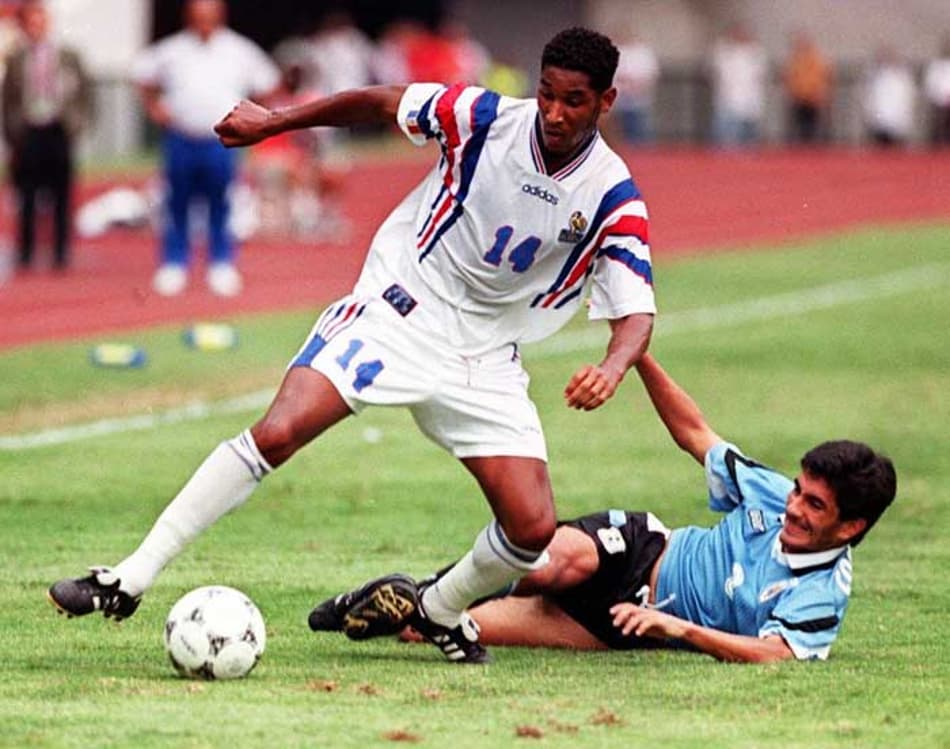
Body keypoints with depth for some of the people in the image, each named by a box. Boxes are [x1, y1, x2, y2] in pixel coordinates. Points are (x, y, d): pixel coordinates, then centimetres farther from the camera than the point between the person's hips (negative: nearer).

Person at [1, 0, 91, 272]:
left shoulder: (67, 57, 4)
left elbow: (85, 94, 8)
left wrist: (77, 123, -3)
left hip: (58, 130, 0)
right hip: (27, 134, 0)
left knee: (61, 197, 2)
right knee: (27, 197, 1)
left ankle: (61, 255, 7)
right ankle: (25, 256, 8)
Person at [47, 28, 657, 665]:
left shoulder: (614, 199, -13)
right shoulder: (486, 117, -12)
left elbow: (636, 313, -16)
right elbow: (380, 103, 4)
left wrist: (612, 368, -39)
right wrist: (273, 122, 9)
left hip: (486, 357, 1)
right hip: (400, 305, -1)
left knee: (534, 528, -10)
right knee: (278, 432, -21)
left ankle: (439, 611, 22)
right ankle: (133, 578, -16)